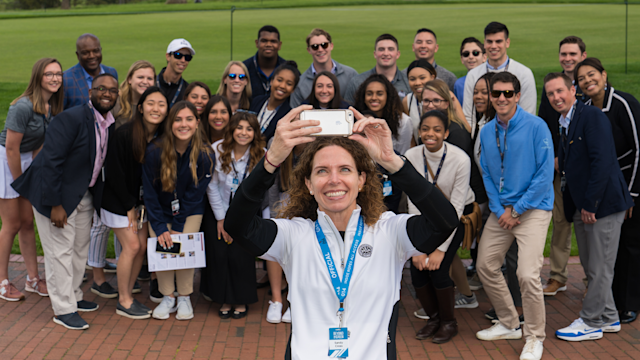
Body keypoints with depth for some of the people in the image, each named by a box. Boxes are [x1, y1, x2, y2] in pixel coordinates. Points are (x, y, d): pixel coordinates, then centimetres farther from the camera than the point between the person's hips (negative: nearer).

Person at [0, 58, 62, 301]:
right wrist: (20, 182, -12)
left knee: (27, 222, 11)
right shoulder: (23, 107, -25)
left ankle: (33, 279, 21)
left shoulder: (52, 106, 0)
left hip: (26, 160, 7)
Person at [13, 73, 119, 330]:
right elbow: (51, 162, -24)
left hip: (84, 195, 8)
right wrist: (55, 204, -25)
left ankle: (73, 297, 36)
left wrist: (100, 200, 9)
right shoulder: (70, 119, -22)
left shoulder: (110, 124, 3)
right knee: (60, 251, -2)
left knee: (80, 248, 18)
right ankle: (63, 309, 8)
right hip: (57, 195, -8)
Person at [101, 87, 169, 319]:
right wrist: (129, 206, -13)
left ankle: (127, 295, 19)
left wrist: (146, 203, -2)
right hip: (118, 199, -6)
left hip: (141, 201, 6)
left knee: (142, 247, 4)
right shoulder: (124, 135, -21)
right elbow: (114, 173, -17)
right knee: (132, 246, -8)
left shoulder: (162, 137, -5)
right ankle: (124, 301, 5)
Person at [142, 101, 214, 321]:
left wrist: (178, 227, -16)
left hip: (190, 211, 0)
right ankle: (167, 298, 2)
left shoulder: (204, 154, -18)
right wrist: (159, 227, -16)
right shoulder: (154, 151, -19)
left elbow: (195, 193, -12)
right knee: (160, 246, -16)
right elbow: (149, 192, -11)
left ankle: (184, 298, 1)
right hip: (160, 210, 1)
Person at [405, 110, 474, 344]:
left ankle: (449, 322, 9)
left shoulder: (460, 159, -25)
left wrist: (440, 249, -22)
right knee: (417, 271, -9)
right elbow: (414, 203, -12)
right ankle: (433, 318, 18)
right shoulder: (411, 157, -17)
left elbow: (456, 207, -21)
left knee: (438, 270, -16)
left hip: (458, 215, -3)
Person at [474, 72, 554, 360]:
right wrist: (499, 210, -3)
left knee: (528, 275, -15)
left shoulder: (536, 127, -11)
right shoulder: (486, 132, 6)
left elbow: (545, 174, -13)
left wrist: (516, 210, -12)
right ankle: (509, 325, 30)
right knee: (486, 266, 9)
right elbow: (487, 175, 11)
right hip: (501, 210, 6)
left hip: (533, 209, -6)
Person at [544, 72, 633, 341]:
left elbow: (602, 161, -20)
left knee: (600, 268, 1)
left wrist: (590, 204, -19)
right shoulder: (565, 125, 16)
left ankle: (592, 322, 11)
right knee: (590, 266, 16)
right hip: (581, 207, 9)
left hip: (603, 203, -9)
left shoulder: (592, 116, -13)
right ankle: (608, 318, 28)